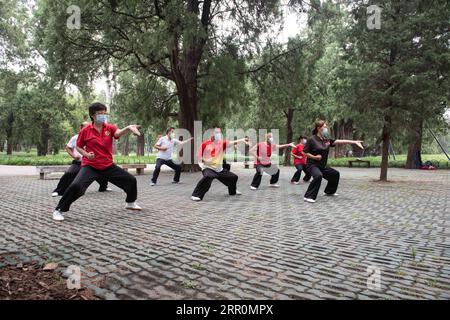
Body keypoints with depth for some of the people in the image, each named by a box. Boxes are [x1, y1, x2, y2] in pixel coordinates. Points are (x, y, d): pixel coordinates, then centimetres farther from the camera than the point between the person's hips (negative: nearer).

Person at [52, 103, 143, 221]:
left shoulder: (110, 128, -1)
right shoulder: (85, 131, -5)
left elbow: (118, 133, -25)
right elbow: (78, 146, 7)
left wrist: (128, 128, -47)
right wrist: (86, 154, -14)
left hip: (108, 166, 4)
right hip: (90, 166, -3)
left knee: (131, 180, 6)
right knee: (76, 186, -27)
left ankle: (130, 203, 33)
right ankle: (59, 210, -3)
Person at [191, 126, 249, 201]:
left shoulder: (222, 143, -4)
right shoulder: (205, 144, -11)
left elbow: (232, 142, -20)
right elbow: (199, 156, -2)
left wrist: (242, 140, -36)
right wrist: (204, 160, -20)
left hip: (219, 169, 6)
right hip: (208, 168, -6)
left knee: (233, 177, 15)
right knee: (208, 177, -40)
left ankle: (233, 191, 46)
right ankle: (196, 195, -32)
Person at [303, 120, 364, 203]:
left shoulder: (326, 140, 5)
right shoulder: (312, 139, -14)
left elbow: (340, 141, -2)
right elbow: (305, 152, -11)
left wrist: (354, 142, -9)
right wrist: (314, 157, -24)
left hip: (322, 166, 8)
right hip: (312, 165, -8)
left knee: (335, 174, 21)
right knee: (318, 175, -37)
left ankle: (329, 191, 40)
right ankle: (308, 196, -31)